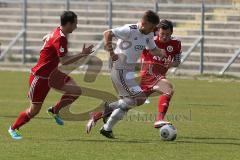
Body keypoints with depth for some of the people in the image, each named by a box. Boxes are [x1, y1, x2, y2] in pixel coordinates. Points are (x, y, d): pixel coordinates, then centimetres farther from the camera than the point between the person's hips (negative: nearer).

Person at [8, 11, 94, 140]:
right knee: (34, 110, 4)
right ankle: (13, 128, 27)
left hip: (51, 73, 9)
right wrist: (82, 54, -26)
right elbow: (64, 61, -29)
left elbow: (45, 38, 24)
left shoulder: (58, 31, 2)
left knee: (76, 90, -9)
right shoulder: (60, 38, -26)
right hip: (40, 77, -9)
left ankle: (55, 110, 12)